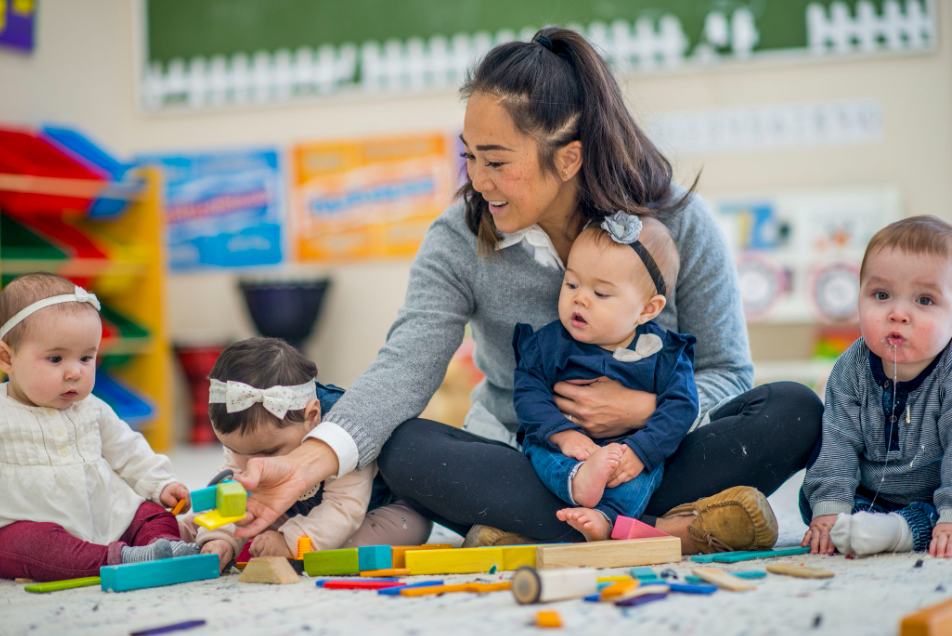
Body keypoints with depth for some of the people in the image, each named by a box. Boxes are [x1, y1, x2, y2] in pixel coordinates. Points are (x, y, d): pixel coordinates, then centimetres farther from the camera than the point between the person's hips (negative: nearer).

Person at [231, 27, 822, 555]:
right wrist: (306, 462, -37)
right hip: (525, 465, 1)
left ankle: (540, 535, -32)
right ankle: (672, 530, -34)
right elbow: (404, 369, -21)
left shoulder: (680, 224, -9)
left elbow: (727, 374, -4)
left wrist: (645, 407, -25)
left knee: (794, 410, -26)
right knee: (404, 452, -30)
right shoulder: (459, 242, -8)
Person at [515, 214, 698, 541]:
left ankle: (605, 515, -51)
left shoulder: (665, 354, -3)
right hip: (563, 449, 1)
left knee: (644, 464, -31)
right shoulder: (549, 343, 0)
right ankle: (578, 483, -55)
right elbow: (528, 391, -6)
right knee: (539, 448, -28)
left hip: (628, 447, -1)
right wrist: (563, 434, -23)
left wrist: (639, 450, -25)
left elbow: (679, 408, -10)